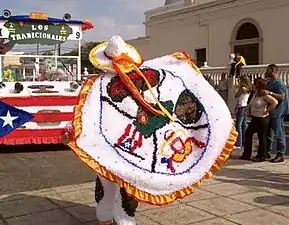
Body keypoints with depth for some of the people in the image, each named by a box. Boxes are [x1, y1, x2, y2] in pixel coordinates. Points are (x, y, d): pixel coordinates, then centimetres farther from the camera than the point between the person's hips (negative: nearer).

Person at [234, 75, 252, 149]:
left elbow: (236, 96, -8)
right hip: (245, 107, 10)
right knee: (243, 126, 15)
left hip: (241, 108, -10)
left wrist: (239, 87, -3)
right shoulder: (248, 89, 10)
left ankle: (238, 144, -8)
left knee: (238, 126, -8)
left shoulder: (243, 88, -15)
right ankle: (244, 142, 22)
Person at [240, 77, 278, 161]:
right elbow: (251, 104, 24)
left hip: (262, 119, -9)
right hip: (254, 118, 9)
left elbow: (275, 102, -27)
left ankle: (262, 156, 15)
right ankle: (246, 154, 17)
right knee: (248, 134, 9)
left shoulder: (264, 95, -17)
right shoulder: (255, 93, 8)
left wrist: (267, 110, -19)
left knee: (262, 137, 1)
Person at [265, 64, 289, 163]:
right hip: (269, 112, 10)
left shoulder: (279, 83, -11)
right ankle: (267, 152, 24)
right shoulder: (269, 83, 16)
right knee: (268, 133, 15)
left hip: (277, 113, -10)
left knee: (279, 134, -4)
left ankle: (280, 155, 0)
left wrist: (269, 93, -27)